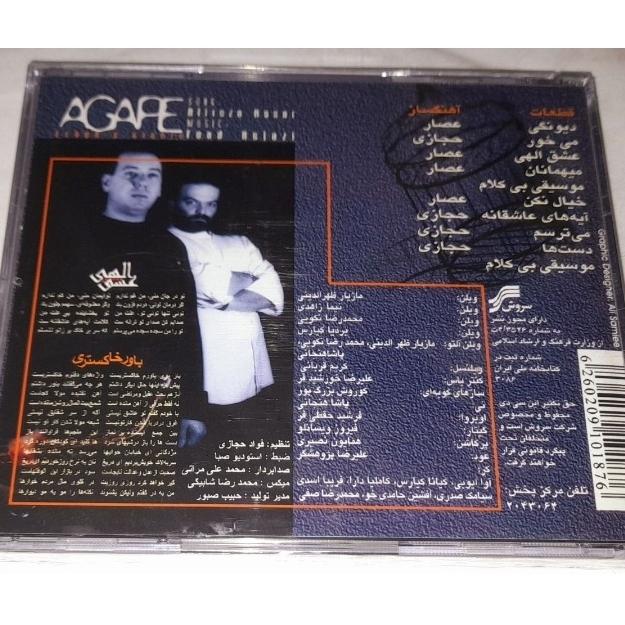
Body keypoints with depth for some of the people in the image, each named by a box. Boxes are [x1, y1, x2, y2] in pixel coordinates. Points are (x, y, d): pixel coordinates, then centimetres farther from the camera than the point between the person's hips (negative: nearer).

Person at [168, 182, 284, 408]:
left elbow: (272, 292, 3)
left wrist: (224, 302, -13)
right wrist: (251, 277, 4)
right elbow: (211, 285, -14)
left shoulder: (239, 244, 18)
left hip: (251, 367, 5)